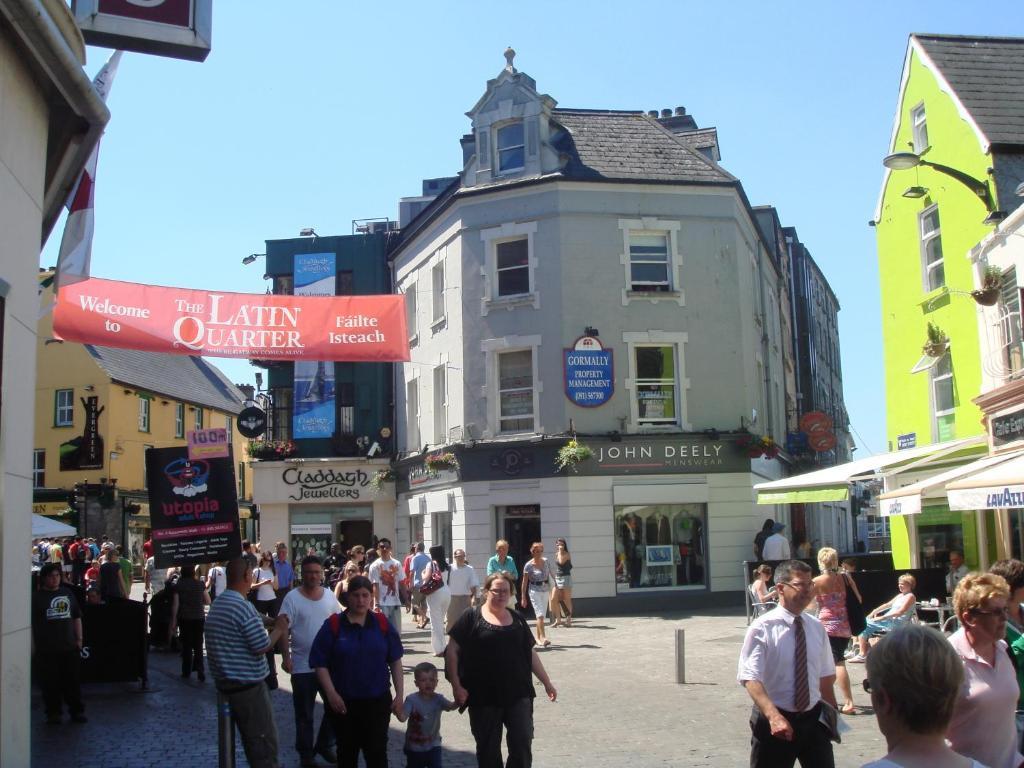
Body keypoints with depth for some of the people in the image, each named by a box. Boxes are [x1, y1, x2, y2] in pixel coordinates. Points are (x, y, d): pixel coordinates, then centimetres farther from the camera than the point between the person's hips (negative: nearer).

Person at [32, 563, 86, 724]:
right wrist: (33, 646, -8)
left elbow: (77, 617, 15)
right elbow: (30, 624, -4)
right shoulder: (37, 597, -3)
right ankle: (53, 713, 15)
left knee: (73, 681, 7)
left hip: (70, 647, 3)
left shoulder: (68, 593, 10)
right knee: (50, 683, 3)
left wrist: (79, 639, 9)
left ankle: (77, 711, 17)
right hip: (46, 650, -3)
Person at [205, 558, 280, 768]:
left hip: (225, 681, 10)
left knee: (251, 738, 19)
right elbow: (262, 647, -20)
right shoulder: (243, 606, -21)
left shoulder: (217, 603, 10)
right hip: (247, 685, -10)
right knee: (265, 741, -2)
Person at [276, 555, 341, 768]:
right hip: (302, 666, -4)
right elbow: (282, 630, -12)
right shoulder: (292, 598, -9)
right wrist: (285, 656, -18)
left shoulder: (330, 596, 3)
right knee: (305, 714, 8)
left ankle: (324, 745, 31)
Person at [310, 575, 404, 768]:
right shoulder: (333, 625, -6)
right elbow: (320, 663, -6)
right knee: (347, 752, 15)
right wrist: (331, 694, -15)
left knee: (377, 752, 5)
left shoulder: (383, 624, -1)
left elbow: (395, 661, 4)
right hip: (344, 702, 0)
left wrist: (399, 694, -1)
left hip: (377, 701, 1)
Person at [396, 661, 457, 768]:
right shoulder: (412, 699, -16)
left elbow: (451, 706, -28)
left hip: (433, 746, 1)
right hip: (414, 747, 0)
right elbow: (403, 718, -24)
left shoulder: (438, 699, -10)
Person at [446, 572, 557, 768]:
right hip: (484, 697, -2)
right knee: (488, 750, 8)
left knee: (522, 744, -2)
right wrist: (456, 686, -10)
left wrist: (547, 683, 16)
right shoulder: (472, 618, -1)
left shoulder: (517, 619, 11)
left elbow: (530, 652, 17)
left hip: (518, 695, 3)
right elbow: (452, 651, -4)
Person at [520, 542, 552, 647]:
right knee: (540, 614, -15)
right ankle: (543, 637, -21)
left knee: (541, 615, 9)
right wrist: (523, 597, -6)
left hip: (545, 590, 5)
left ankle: (538, 637, 20)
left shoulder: (545, 561, 4)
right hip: (534, 591, -5)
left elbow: (550, 574, 11)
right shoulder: (528, 565, -9)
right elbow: (524, 582, -6)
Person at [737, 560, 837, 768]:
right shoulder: (762, 628, -13)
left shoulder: (816, 627, 4)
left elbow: (826, 676, 14)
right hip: (775, 722, -4)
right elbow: (751, 679, -22)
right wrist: (773, 716, -35)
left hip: (813, 719, 5)